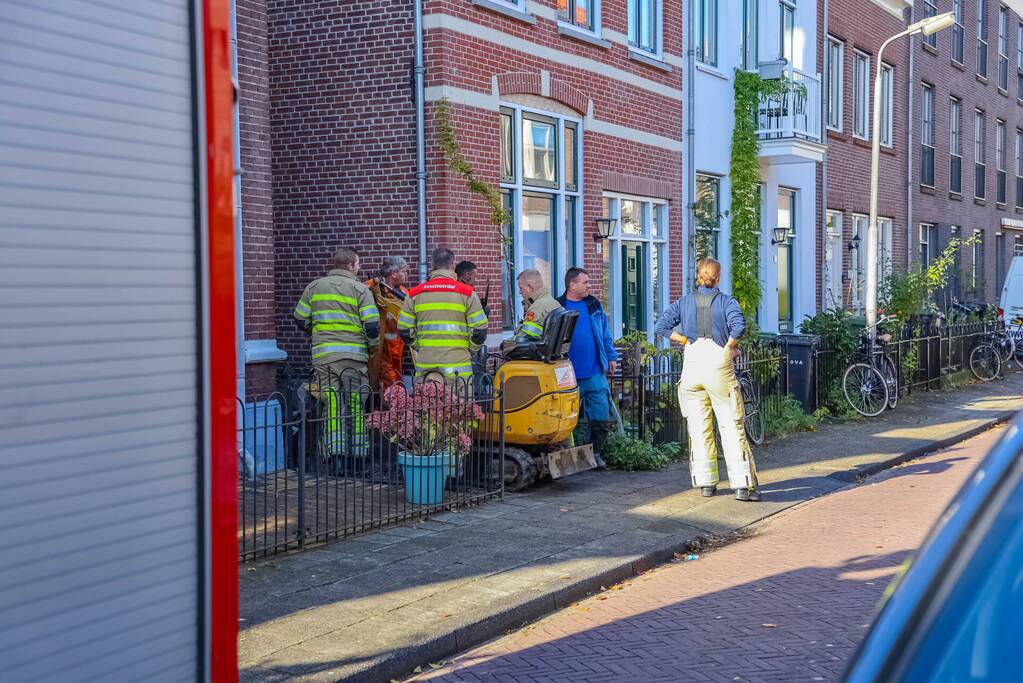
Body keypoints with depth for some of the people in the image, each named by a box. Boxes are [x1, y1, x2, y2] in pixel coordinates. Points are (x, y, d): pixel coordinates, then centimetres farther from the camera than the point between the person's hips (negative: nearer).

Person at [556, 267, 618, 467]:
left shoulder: (594, 305, 11)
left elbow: (605, 334, 18)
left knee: (601, 417, 2)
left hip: (595, 374, 3)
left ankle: (596, 453, 16)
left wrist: (611, 356, 13)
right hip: (569, 375, -3)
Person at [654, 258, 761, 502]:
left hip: (692, 363, 3)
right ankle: (743, 485, -2)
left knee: (698, 427, 10)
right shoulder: (725, 301, 2)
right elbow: (738, 324, -17)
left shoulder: (684, 302, 10)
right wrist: (730, 347, -3)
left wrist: (686, 340, 7)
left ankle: (705, 483, 13)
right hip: (718, 362, -2)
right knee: (732, 426, 1)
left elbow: (662, 327, 3)